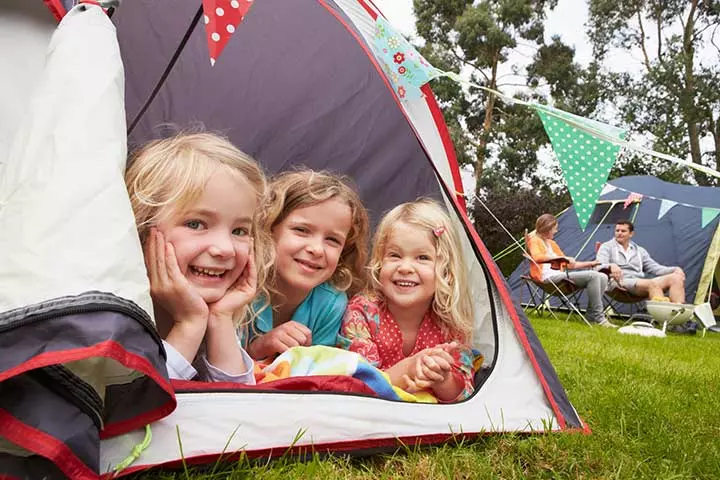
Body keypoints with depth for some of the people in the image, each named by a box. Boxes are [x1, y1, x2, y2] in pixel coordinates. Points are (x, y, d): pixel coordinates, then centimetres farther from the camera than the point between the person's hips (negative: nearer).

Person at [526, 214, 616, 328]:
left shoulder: (551, 243, 26)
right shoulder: (534, 240, 2)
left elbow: (567, 264, 28)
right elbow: (537, 257, -21)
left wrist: (590, 263, 24)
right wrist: (562, 257, -22)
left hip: (559, 276, 9)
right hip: (548, 277, -9)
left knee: (602, 277, -2)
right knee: (592, 276, -22)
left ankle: (591, 316, -6)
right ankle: (599, 318, -19)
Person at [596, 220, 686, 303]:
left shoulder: (640, 251, 27)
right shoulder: (607, 247, 11)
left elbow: (654, 267, 22)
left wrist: (675, 269, 3)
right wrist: (611, 266, -30)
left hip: (641, 283, 6)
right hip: (620, 283, -6)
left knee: (676, 277, -16)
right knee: (652, 284, -35)